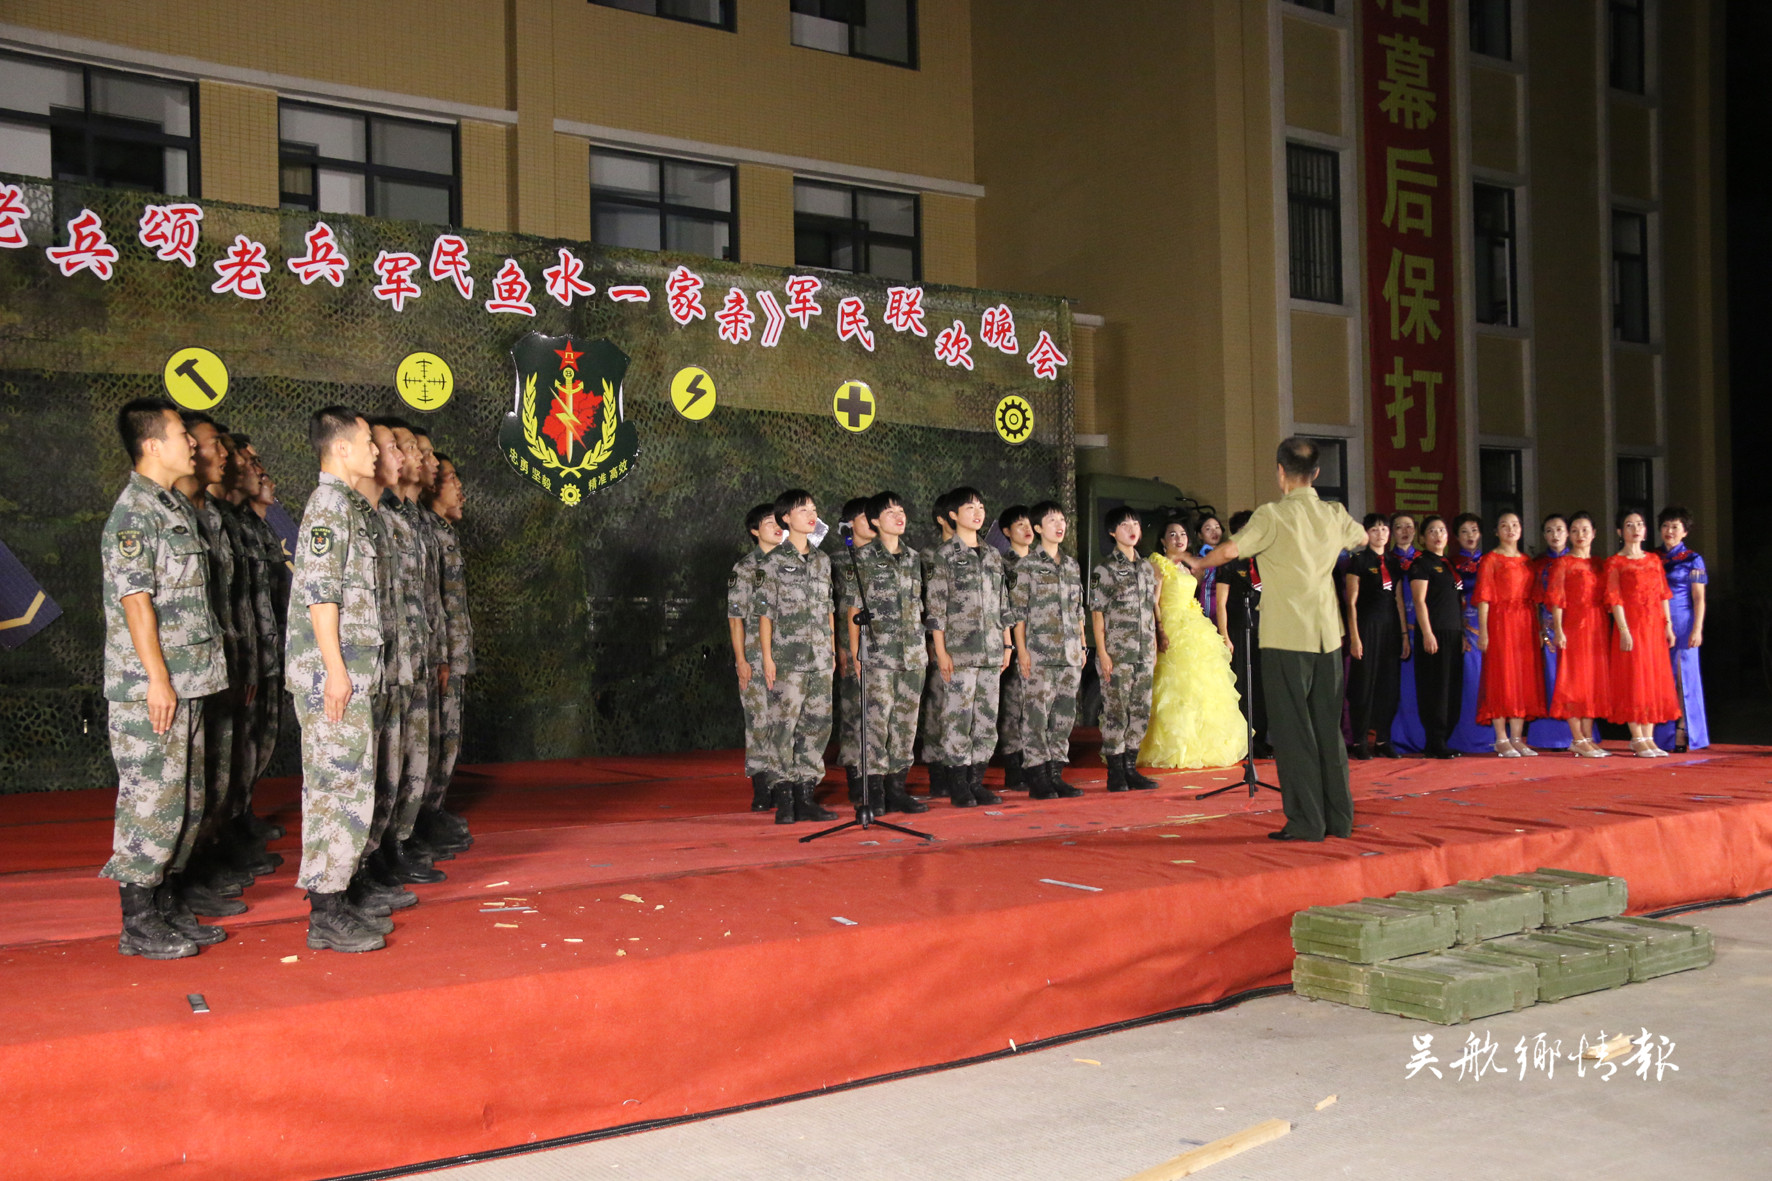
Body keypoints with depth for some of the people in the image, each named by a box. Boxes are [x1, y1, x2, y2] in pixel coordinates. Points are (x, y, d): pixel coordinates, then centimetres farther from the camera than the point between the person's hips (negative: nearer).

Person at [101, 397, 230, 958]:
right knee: (151, 800, -4)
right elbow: (134, 600, -17)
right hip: (151, 687, -9)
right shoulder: (133, 512, -11)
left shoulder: (175, 508, 17)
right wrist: (158, 679, -20)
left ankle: (169, 907, 23)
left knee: (185, 800, 13)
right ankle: (138, 924, 5)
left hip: (187, 682, 9)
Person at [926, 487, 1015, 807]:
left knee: (987, 718, 6)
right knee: (958, 717, -5)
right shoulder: (945, 555, -1)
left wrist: (1007, 644, 12)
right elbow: (935, 606, -5)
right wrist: (941, 651, -11)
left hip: (991, 652, 6)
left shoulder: (993, 555, 16)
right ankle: (959, 787, 3)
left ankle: (977, 781, 15)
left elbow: (1003, 604, 18)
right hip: (959, 651, -5)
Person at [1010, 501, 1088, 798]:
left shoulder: (1073, 565, 15)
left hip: (1069, 653, 6)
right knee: (1037, 714, -5)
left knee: (1065, 714, 6)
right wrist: (1021, 650, -10)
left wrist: (1082, 645, 14)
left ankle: (1057, 775, 14)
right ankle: (1038, 778, 1)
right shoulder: (1027, 565, -2)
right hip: (1039, 652, -6)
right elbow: (1018, 610, -5)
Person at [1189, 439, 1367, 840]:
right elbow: (1361, 537, 29)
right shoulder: (1335, 514, 8)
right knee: (1328, 727, 12)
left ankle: (1306, 821, 1)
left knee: (1293, 729, 0)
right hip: (1327, 634, 5)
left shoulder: (1273, 515, -10)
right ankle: (1339, 818, 17)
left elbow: (1228, 551, -20)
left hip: (1286, 637, -5)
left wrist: (1197, 563, -1)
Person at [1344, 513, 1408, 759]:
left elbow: (1399, 600, 16)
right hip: (1366, 626, -6)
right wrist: (1354, 636, -13)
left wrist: (1404, 633, 10)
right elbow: (1351, 602, -7)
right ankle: (1360, 741, 2)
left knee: (1389, 685, 6)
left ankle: (1383, 739, 14)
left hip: (1390, 628, 6)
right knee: (1364, 684, -3)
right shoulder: (1358, 560, -3)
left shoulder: (1393, 562, 14)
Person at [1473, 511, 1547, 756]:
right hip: (1500, 622, -6)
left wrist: (1538, 628, 8)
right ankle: (1501, 739, -1)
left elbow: (1533, 598, 16)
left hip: (1525, 624, 6)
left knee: (1524, 678, 4)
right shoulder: (1490, 560, -1)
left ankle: (1517, 738, 10)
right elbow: (1483, 598, -8)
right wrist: (1483, 632, -16)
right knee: (1501, 678, -5)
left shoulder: (1526, 561, 16)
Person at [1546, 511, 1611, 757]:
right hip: (1573, 626, -6)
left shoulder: (1598, 564, 15)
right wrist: (1558, 629, -15)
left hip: (1597, 628, 6)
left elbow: (1605, 598, 16)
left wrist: (1608, 629, 9)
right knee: (1574, 681, -5)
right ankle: (1578, 739, -3)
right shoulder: (1563, 563, -1)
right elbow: (1556, 598, -7)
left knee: (1594, 681, 6)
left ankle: (1587, 737, 11)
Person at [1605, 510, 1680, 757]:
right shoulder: (1615, 562, -2)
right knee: (1633, 680, -4)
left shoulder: (1654, 560, 14)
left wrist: (1668, 625, 5)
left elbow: (1663, 594, 13)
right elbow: (1614, 598, -9)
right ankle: (1637, 739, 0)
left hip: (1655, 627, 6)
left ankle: (1648, 738, 11)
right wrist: (1624, 631, -17)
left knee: (1655, 679, 5)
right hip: (1631, 626, -5)